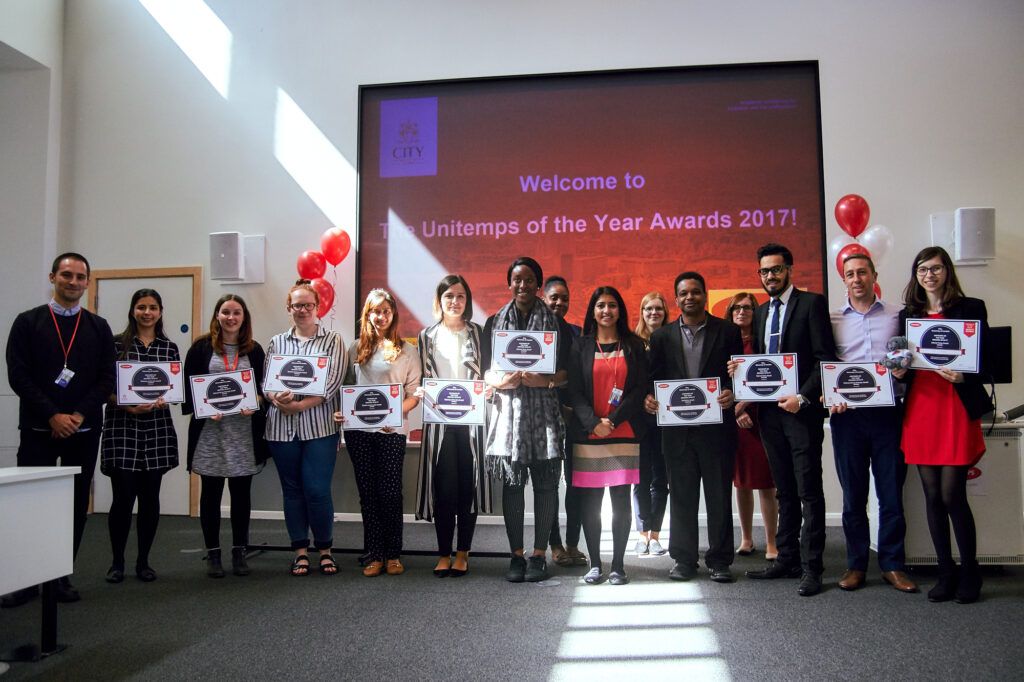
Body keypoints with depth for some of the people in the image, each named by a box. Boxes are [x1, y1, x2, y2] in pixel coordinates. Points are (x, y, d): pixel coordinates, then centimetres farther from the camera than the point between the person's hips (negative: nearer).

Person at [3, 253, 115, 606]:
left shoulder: (99, 327, 9)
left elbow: (107, 378, 3)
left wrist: (78, 416, -10)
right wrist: (53, 416, -12)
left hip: (84, 430, 2)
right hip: (38, 429, -2)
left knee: (76, 504, 5)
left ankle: (62, 576, 16)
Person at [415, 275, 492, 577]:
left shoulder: (478, 332, 9)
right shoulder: (428, 336, 10)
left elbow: (488, 373, 8)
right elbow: (425, 377, 10)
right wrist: (421, 392, -9)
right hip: (439, 419, 0)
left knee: (468, 485, 1)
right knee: (444, 487, -2)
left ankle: (462, 553, 12)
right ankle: (443, 554, 8)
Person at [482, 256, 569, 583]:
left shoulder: (555, 323, 9)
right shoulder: (495, 322, 13)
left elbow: (564, 372, 4)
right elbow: (486, 372, 9)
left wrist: (543, 380, -15)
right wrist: (502, 381, -13)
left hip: (544, 412, -1)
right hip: (508, 410, 1)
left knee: (545, 483, 0)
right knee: (511, 483, 0)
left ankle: (539, 555, 9)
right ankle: (516, 554, 8)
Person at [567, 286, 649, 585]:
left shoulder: (634, 345, 9)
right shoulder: (581, 347, 10)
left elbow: (640, 389, 1)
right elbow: (575, 392, 3)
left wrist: (612, 420, -9)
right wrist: (594, 423, -11)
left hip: (624, 434, 0)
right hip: (587, 434, 1)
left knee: (621, 499, 0)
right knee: (590, 501, 1)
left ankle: (618, 565, 9)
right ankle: (594, 563, 11)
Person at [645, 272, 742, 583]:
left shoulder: (728, 331, 4)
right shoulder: (661, 336, 9)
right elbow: (654, 379, 8)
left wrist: (732, 394, -17)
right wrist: (649, 398, -11)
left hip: (717, 426, -1)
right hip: (677, 429, 2)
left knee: (719, 496, 5)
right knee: (681, 497, 8)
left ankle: (720, 560, 16)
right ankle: (684, 559, 18)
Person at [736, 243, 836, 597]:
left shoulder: (811, 303, -4)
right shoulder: (760, 312, 16)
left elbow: (825, 358, -10)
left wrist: (803, 398, -17)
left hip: (802, 409, -6)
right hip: (770, 410, 6)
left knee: (809, 491, -1)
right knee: (784, 491, 11)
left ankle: (811, 567, 4)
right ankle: (786, 558, 18)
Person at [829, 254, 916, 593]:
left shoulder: (897, 315, 9)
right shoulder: (832, 319, 8)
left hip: (887, 411, 0)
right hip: (847, 413, 0)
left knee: (891, 492, 3)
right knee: (853, 494, 7)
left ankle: (892, 564, 16)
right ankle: (856, 565, 16)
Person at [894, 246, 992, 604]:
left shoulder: (971, 308, 2)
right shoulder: (907, 314, 14)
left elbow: (985, 362, 0)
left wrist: (962, 377, -18)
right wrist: (898, 371, -4)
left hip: (957, 409, -4)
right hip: (920, 410, 4)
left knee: (952, 494, -7)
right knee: (933, 496, 6)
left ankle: (970, 573, 12)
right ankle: (946, 572, 18)